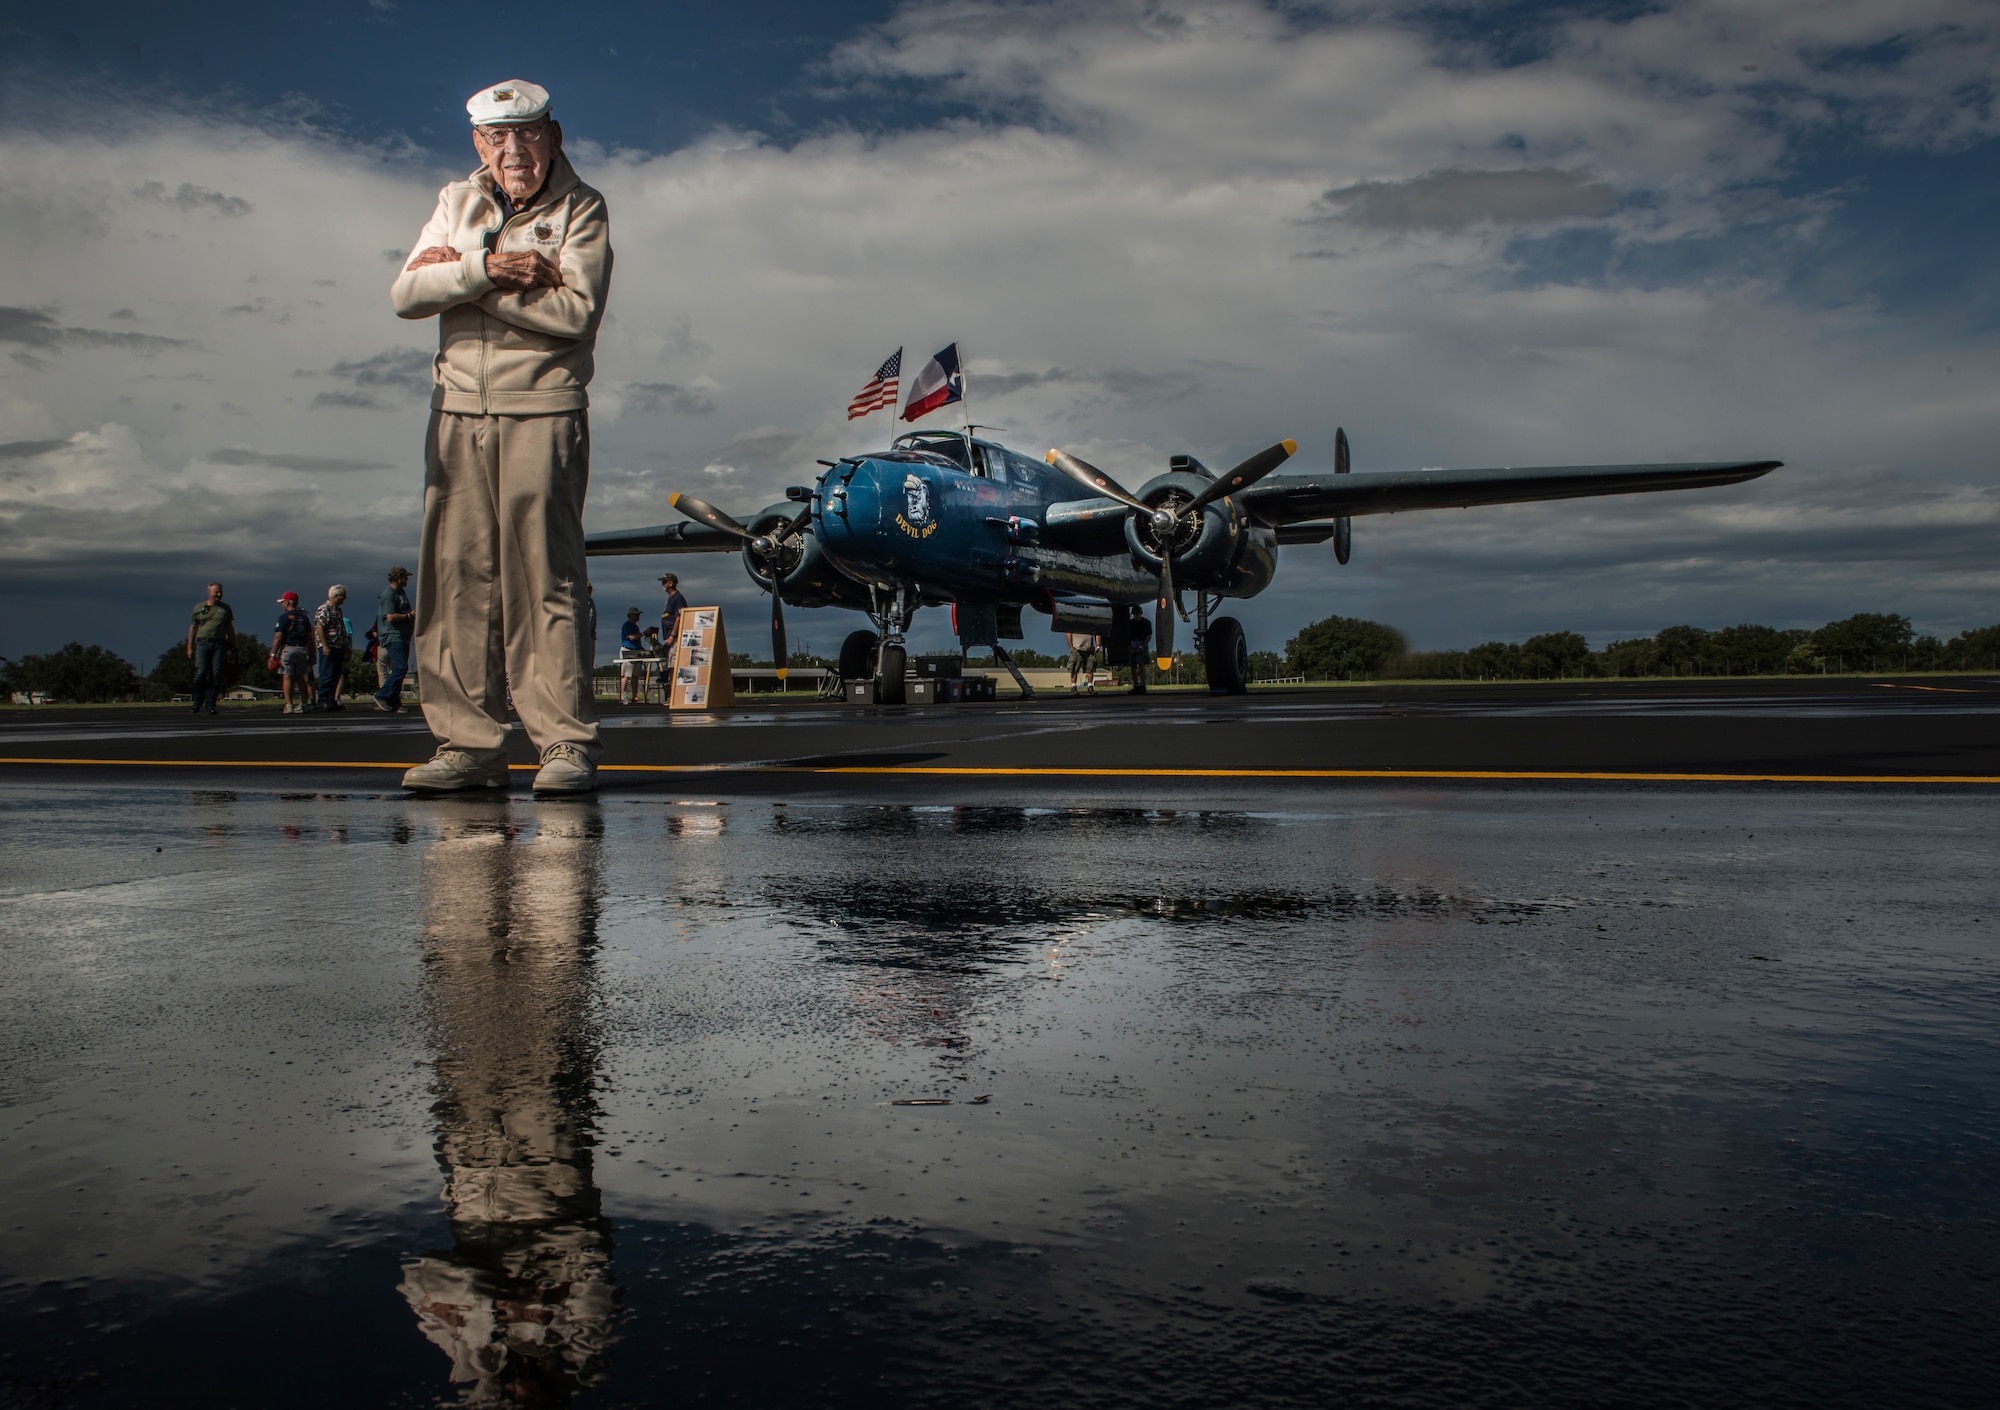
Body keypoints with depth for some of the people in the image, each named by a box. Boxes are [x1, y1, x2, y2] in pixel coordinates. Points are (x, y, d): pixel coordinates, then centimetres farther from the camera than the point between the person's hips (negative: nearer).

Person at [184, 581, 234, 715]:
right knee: (201, 673, -9)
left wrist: (232, 647, 10)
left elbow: (230, 628, 17)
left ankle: (210, 705, 0)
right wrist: (190, 648, 2)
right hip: (202, 643, -2)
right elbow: (192, 628, 9)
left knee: (216, 675, -4)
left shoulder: (225, 608, 14)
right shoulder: (199, 607, 9)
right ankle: (198, 703, 4)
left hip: (219, 644, 2)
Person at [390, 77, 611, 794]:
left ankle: (567, 742, -7)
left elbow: (575, 310, -13)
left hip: (542, 410, -4)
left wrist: (458, 277, -7)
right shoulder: (456, 203, 17)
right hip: (458, 410, 5)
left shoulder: (581, 209, 3)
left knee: (543, 576, -10)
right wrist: (485, 269, -12)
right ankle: (467, 743, 4)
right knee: (457, 574, 1)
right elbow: (405, 294, 4)